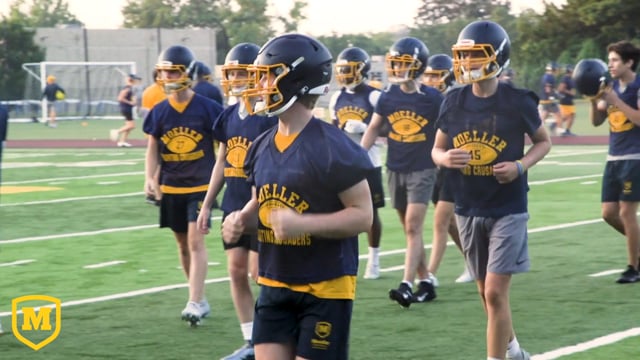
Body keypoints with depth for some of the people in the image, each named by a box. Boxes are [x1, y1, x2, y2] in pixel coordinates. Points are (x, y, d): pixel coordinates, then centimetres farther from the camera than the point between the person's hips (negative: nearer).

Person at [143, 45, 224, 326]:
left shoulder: (206, 109, -9)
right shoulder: (160, 112, 2)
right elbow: (153, 149, 8)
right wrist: (150, 178, -7)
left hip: (200, 186, -4)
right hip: (171, 188, 4)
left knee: (196, 241, -13)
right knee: (183, 244, 11)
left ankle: (195, 303, -15)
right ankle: (200, 300, 23)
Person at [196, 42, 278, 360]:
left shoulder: (269, 118, -14)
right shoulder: (229, 116, 9)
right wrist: (207, 205, 17)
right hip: (234, 206, 7)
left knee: (260, 274, -3)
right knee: (237, 272, 8)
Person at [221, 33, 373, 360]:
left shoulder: (332, 147, -17)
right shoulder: (262, 147, 7)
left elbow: (363, 215, -16)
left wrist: (302, 223, -28)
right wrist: (241, 220, -2)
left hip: (325, 287, -7)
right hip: (275, 285, 7)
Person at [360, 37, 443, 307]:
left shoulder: (433, 99, -6)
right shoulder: (388, 97, 3)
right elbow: (374, 129, 11)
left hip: (422, 170, -4)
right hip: (396, 170, 4)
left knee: (413, 227, -13)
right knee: (410, 229, 8)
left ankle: (406, 285, -18)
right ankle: (425, 283, 17)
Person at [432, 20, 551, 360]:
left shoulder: (517, 102, -10)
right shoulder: (453, 102, 0)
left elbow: (543, 142, 4)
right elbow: (437, 149, 10)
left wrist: (521, 166, -15)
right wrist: (446, 158, -14)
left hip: (507, 209, -4)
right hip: (468, 210, 4)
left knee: (495, 294, -11)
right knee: (486, 293, 16)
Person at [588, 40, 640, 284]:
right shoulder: (613, 87, 11)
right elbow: (596, 121, 15)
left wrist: (615, 100, -22)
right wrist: (594, 101, -4)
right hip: (614, 158, 7)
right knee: (609, 213, 5)